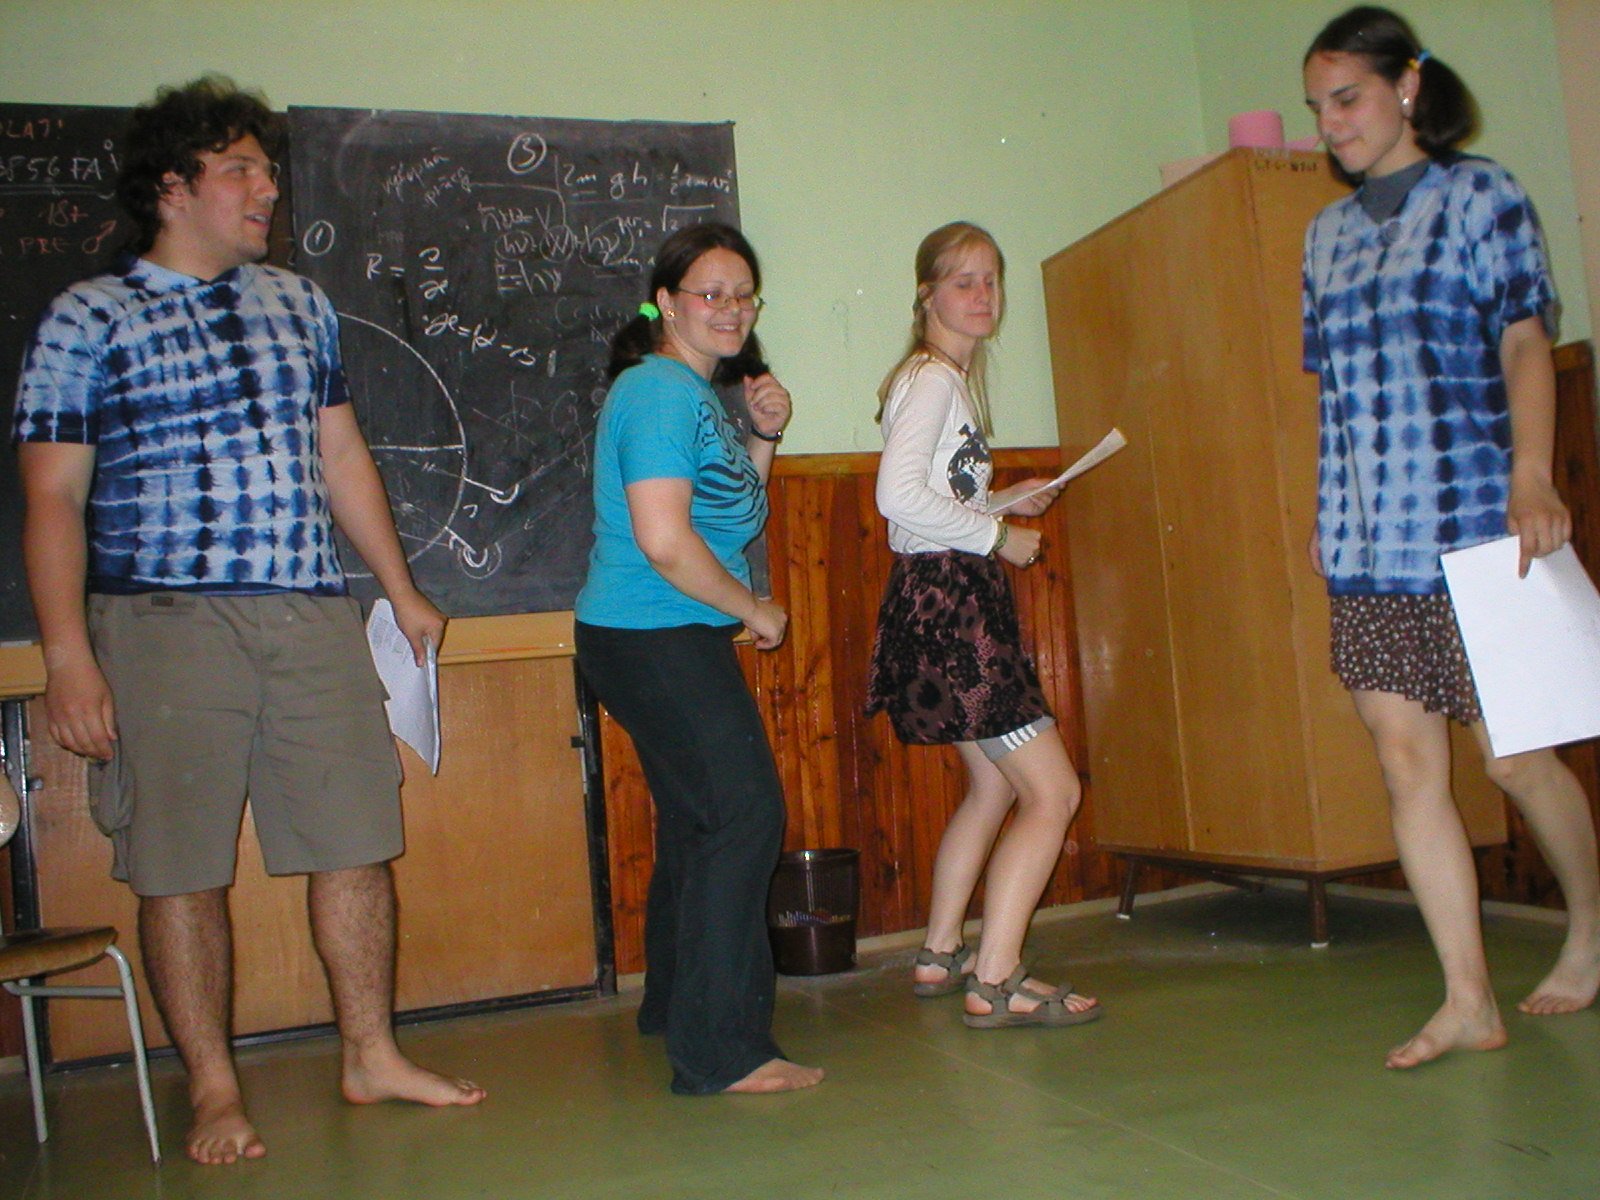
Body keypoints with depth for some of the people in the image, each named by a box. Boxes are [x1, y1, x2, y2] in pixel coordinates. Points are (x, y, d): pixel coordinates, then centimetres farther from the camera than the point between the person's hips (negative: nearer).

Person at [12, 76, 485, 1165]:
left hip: (314, 616, 4)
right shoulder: (89, 318, 1)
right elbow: (53, 495, -3)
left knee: (356, 842, 6)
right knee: (183, 868, 2)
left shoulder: (298, 304, 15)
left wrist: (403, 591, 18)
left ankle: (372, 1056, 22)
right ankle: (215, 1091, 18)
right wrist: (68, 654, -11)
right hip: (165, 621, -4)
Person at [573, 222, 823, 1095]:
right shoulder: (658, 392, -15)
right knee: (744, 812, -12)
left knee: (696, 820, 18)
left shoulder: (700, 395, 17)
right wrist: (756, 610, -13)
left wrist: (763, 439, 8)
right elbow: (664, 538, -24)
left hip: (673, 640, 11)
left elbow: (730, 516, 21)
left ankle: (676, 1008, 34)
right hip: (654, 639, -11)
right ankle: (720, 1049, -5)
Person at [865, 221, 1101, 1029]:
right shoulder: (932, 376, -11)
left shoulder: (948, 378, 20)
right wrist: (997, 534, -15)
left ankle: (940, 957, 26)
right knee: (1053, 790, -9)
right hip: (946, 600, -11)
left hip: (950, 602, 11)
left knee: (994, 786, 18)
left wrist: (1000, 502, 14)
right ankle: (995, 984, -5)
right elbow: (898, 494, -24)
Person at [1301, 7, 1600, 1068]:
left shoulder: (1481, 195, 2)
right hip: (1364, 542, 5)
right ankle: (1469, 1003, 8)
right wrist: (1326, 517, 13)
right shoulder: (1327, 234, 16)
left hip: (1470, 526, -5)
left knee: (1513, 754, 3)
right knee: (1406, 763, 0)